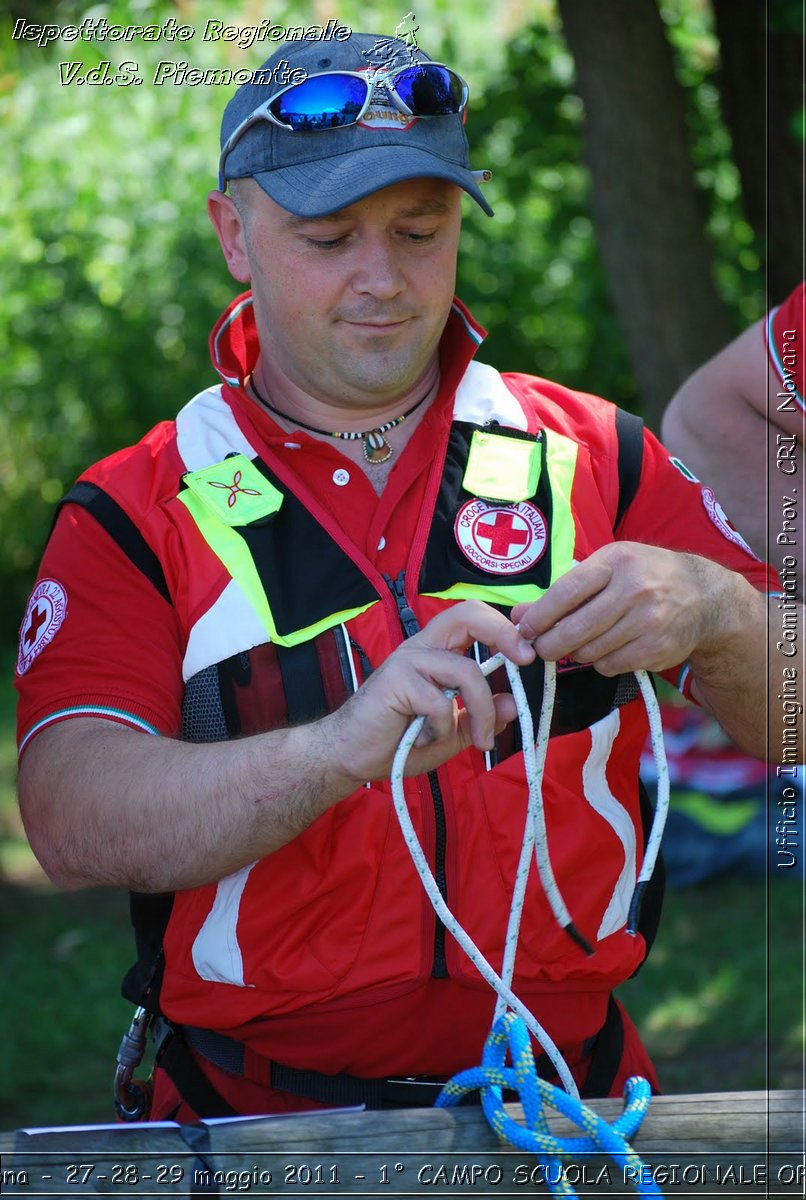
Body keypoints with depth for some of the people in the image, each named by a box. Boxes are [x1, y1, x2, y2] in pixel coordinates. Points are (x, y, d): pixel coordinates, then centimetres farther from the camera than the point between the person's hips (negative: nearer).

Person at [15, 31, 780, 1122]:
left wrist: (714, 614, -17)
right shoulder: (135, 517, 4)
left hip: (565, 1104, 2)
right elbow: (72, 824, -10)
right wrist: (345, 749, -27)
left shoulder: (592, 457, 11)